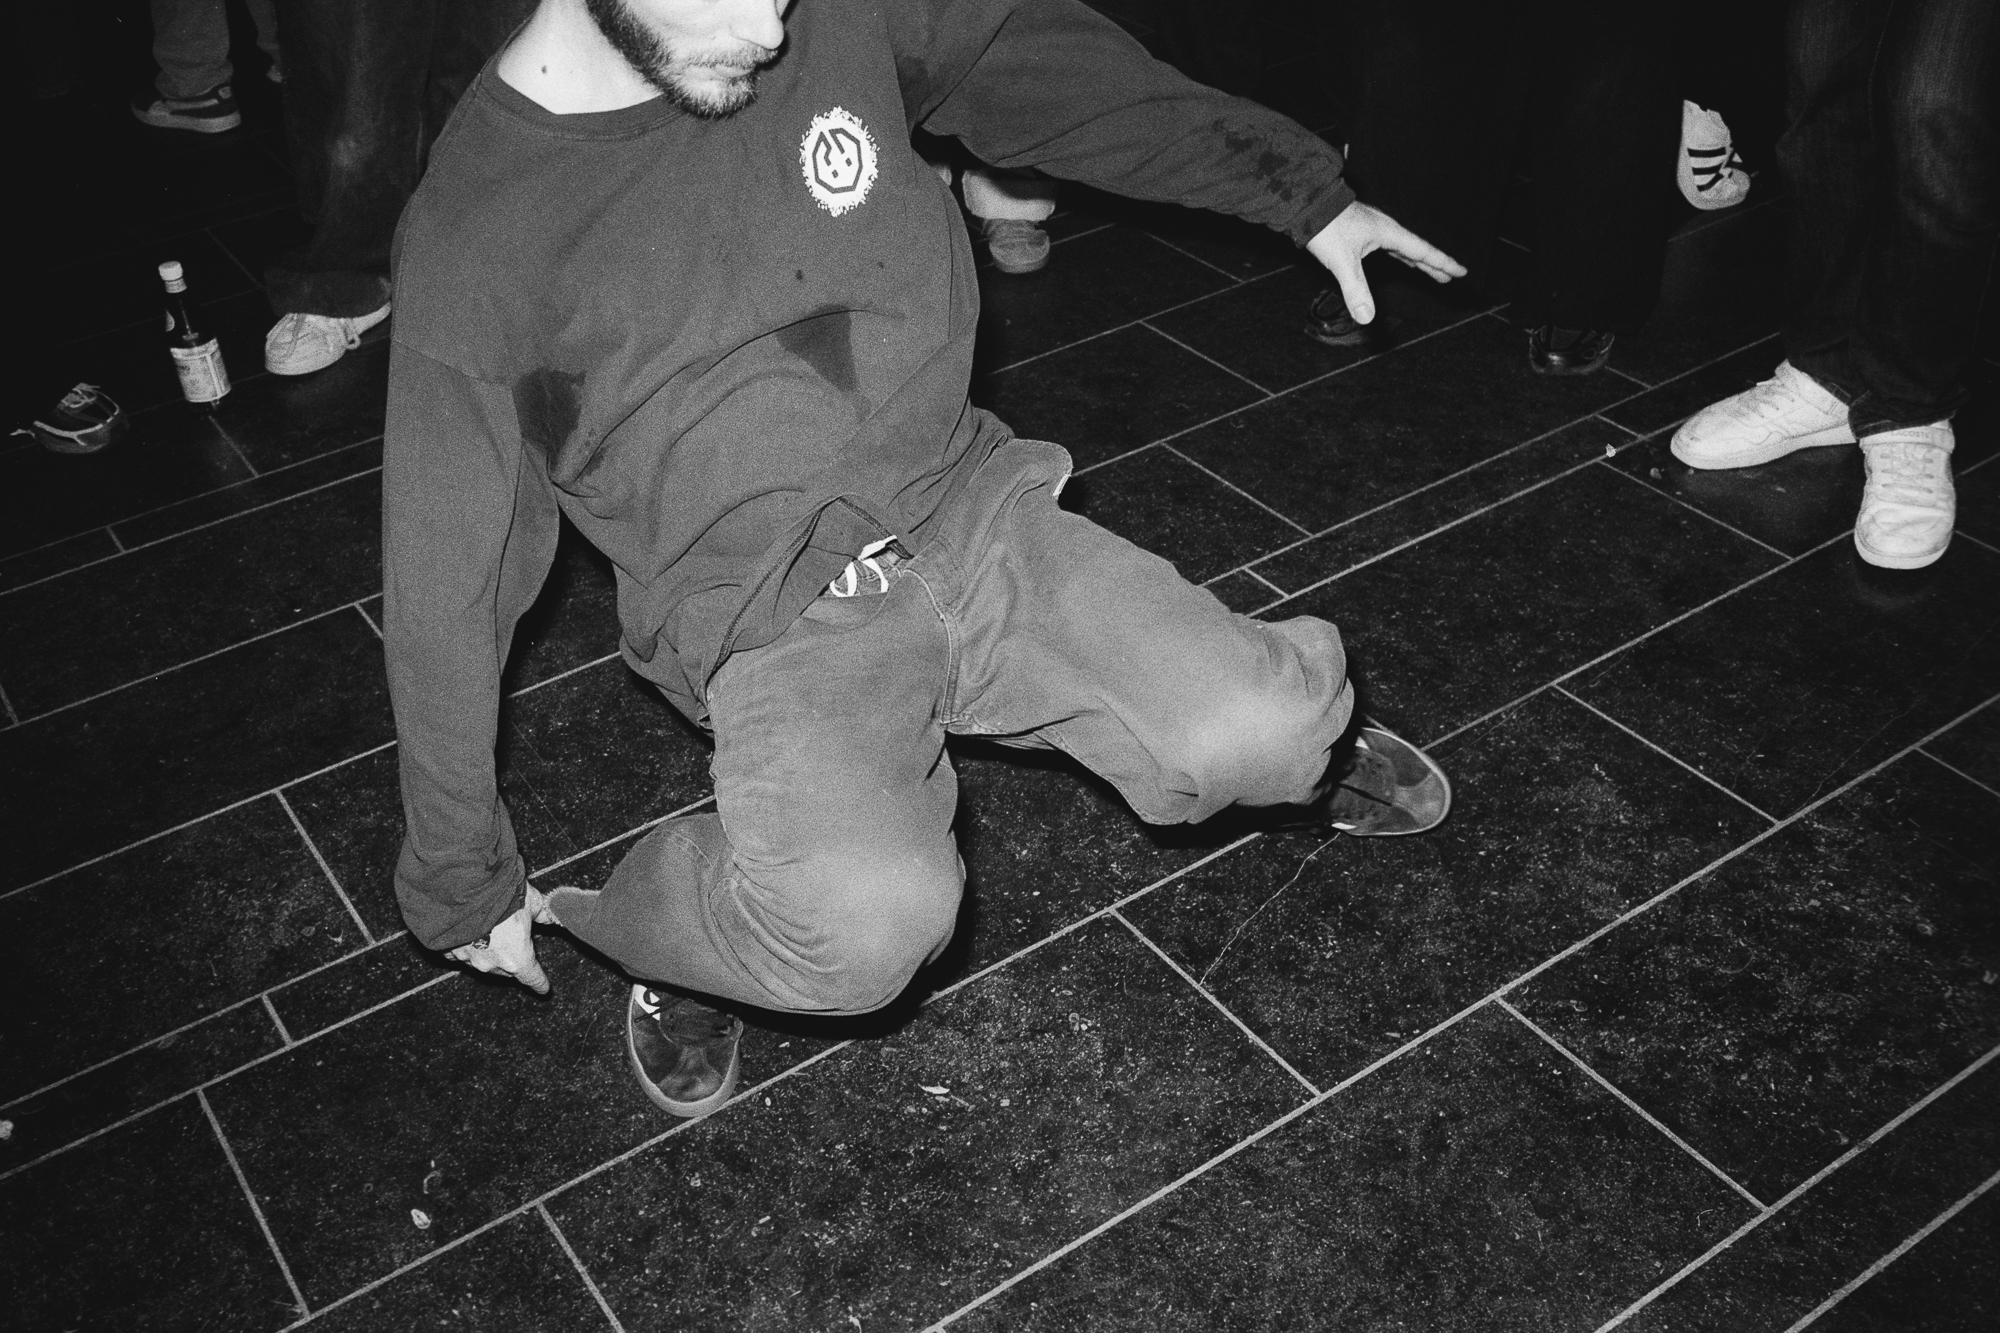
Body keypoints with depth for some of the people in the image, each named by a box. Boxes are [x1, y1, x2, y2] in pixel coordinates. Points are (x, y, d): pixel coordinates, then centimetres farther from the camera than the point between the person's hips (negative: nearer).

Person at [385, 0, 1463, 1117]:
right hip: (779, 627, -3)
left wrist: (1304, 190, 18)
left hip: (967, 510, 4)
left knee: (1261, 737, -13)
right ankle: (669, 936, 7)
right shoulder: (476, 242, -13)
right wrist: (465, 883, 3)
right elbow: (449, 589, -5)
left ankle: (1297, 744, 27)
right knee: (869, 928, -29)